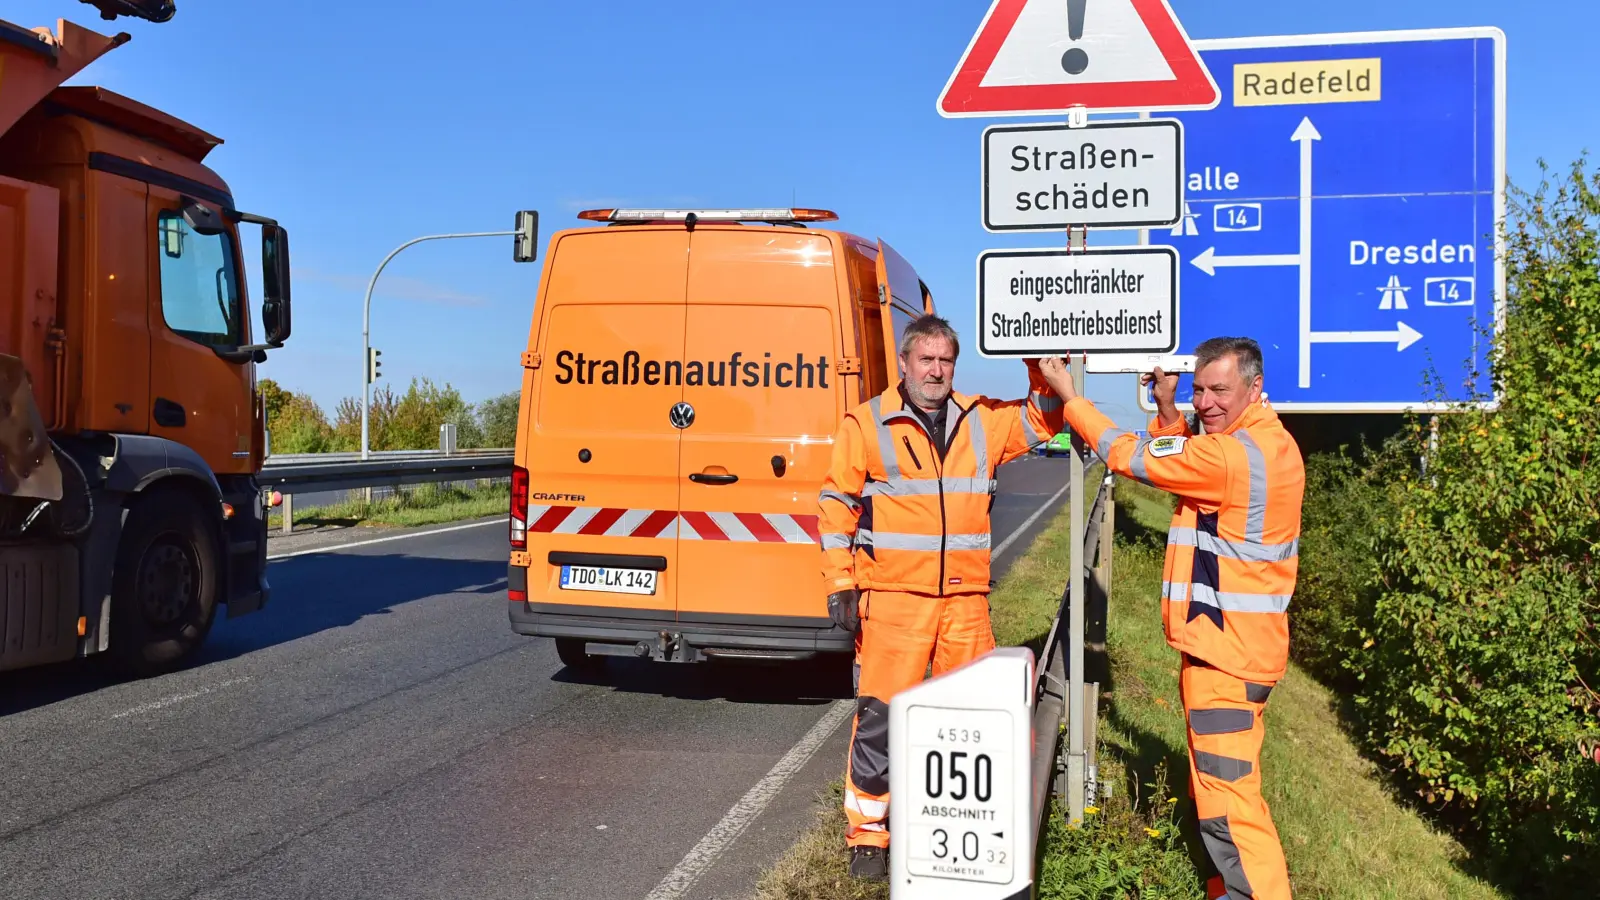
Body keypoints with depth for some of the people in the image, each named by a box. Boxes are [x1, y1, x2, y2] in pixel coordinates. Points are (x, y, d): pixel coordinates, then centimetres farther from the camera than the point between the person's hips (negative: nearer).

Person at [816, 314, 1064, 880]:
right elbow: (837, 505, -1)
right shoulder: (866, 424, -1)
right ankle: (867, 834, 11)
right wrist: (839, 586, -6)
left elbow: (1040, 421, 18)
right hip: (892, 599, -4)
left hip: (965, 599, 5)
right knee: (880, 715, -4)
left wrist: (1042, 372, -2)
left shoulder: (980, 421, 10)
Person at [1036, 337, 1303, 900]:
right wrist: (1168, 412, 6)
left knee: (1225, 796, -5)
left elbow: (1130, 456, -15)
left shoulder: (1234, 455, -22)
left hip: (1224, 648, -11)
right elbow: (1177, 465, 21)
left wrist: (1068, 395, -5)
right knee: (1218, 784, 21)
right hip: (1231, 642, 11)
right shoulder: (1263, 444, 9)